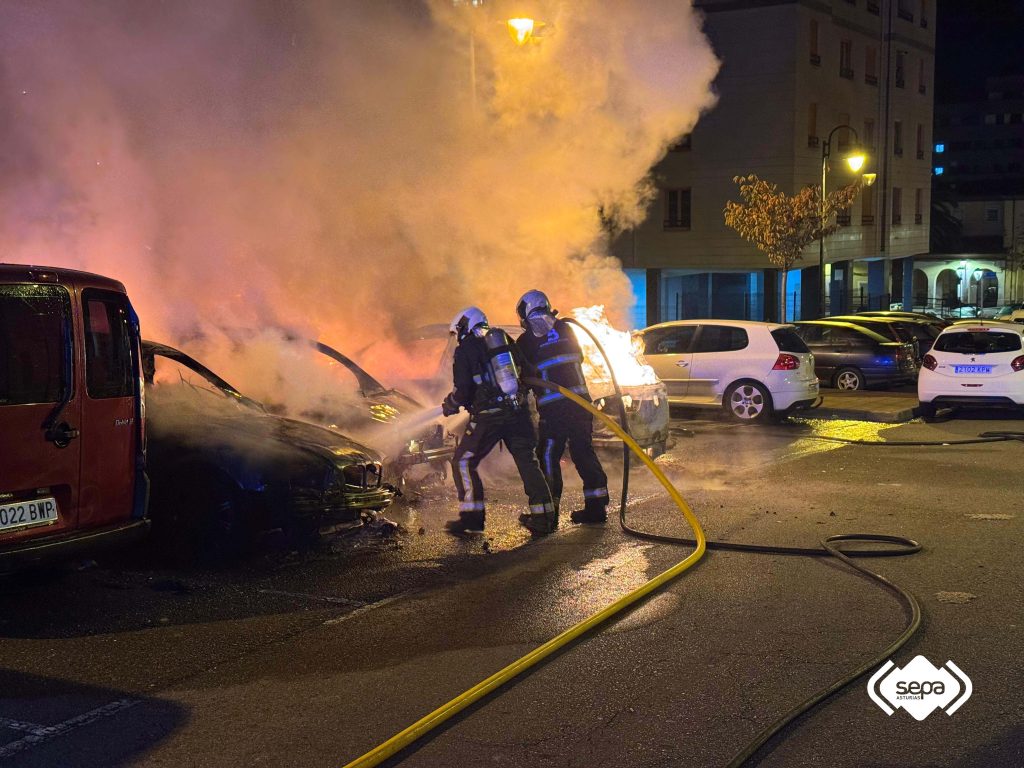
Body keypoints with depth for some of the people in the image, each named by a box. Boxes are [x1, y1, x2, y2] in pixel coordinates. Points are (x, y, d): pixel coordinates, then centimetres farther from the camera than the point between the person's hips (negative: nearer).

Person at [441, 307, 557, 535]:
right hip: (518, 412, 5)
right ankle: (543, 515, 9)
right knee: (527, 462, 12)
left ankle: (471, 516, 2)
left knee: (463, 462, 7)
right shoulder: (506, 340, 16)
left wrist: (449, 405, 12)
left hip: (489, 416, -5)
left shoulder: (465, 349, 0)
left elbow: (462, 391, -6)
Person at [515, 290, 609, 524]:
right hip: (581, 401, 5)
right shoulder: (565, 329, 9)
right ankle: (596, 506, 13)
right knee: (584, 452, 11)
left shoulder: (526, 341, -4)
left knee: (548, 456, 2)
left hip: (554, 408, -5)